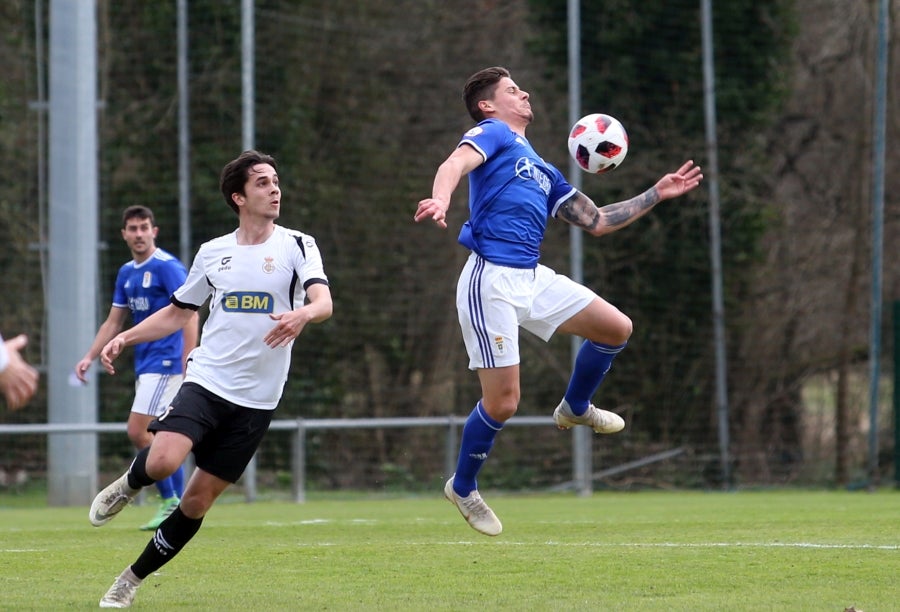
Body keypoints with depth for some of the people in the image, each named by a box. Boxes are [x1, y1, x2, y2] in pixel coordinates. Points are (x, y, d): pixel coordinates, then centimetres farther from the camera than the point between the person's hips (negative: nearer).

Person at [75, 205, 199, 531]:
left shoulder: (168, 267, -11)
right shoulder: (126, 273, 13)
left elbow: (189, 314, -18)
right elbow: (114, 322, 19)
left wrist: (188, 364, -25)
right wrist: (89, 357, 10)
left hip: (166, 362, -8)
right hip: (145, 365, 8)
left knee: (138, 432, -14)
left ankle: (170, 501, -7)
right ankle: (178, 507, 13)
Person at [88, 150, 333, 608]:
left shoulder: (297, 246, -1)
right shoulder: (213, 252, 8)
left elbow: (324, 302, -17)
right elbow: (177, 313, 18)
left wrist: (302, 314, -40)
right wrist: (124, 338, 4)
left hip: (256, 398, -1)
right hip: (205, 381, 1)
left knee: (198, 500, 2)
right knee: (162, 461, -26)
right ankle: (129, 486, 10)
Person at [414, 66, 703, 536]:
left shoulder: (542, 171, 25)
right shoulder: (492, 133, 1)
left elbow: (596, 221, 28)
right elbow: (456, 164, -21)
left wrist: (656, 194, 30)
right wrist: (440, 199, -44)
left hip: (533, 278, 8)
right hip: (491, 281, -8)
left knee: (616, 328, 4)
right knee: (502, 401, -8)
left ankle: (575, 408, 29)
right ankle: (462, 489, 14)